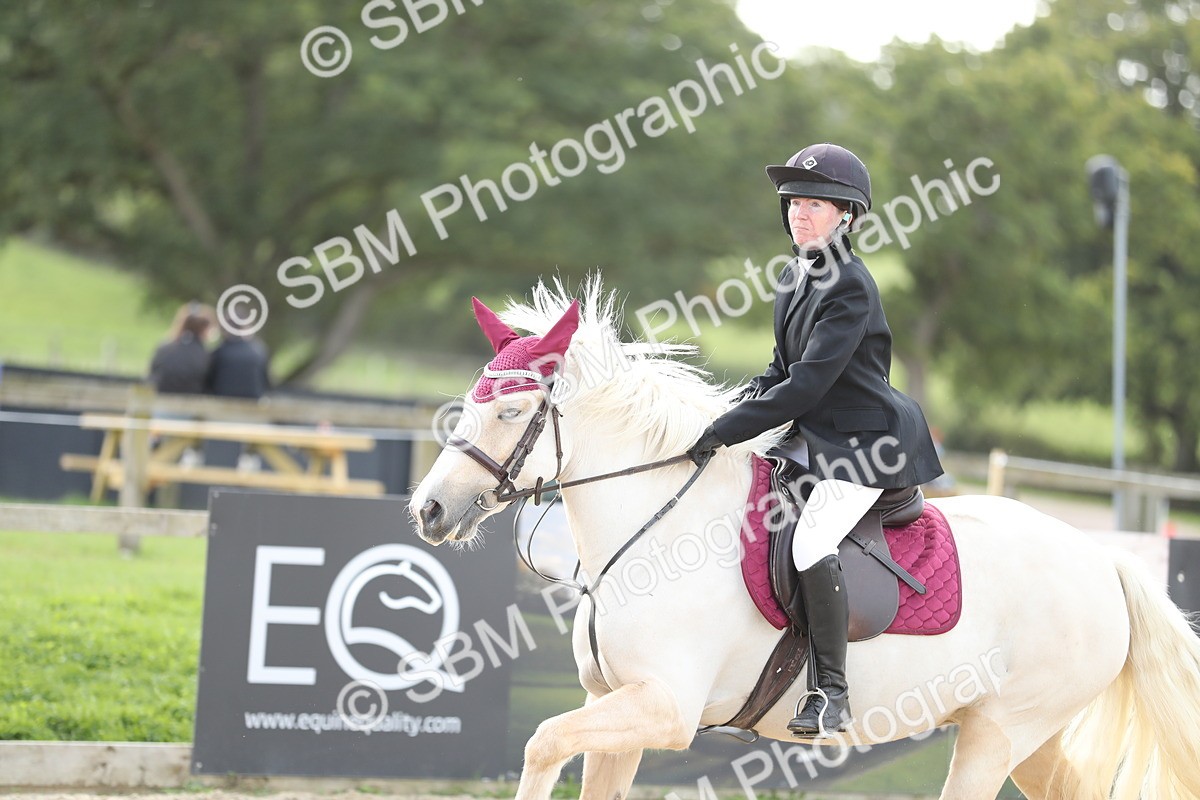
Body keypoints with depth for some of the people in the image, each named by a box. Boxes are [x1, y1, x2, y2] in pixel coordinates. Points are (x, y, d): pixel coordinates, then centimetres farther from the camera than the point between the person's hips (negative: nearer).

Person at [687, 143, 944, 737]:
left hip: (865, 442, -10)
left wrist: (727, 431, -27)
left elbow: (808, 383, -26)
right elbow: (786, 366, 19)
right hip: (813, 436, 10)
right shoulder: (794, 276, 8)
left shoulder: (850, 287, -20)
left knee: (811, 545, -26)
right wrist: (750, 397, -2)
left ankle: (831, 694, -17)